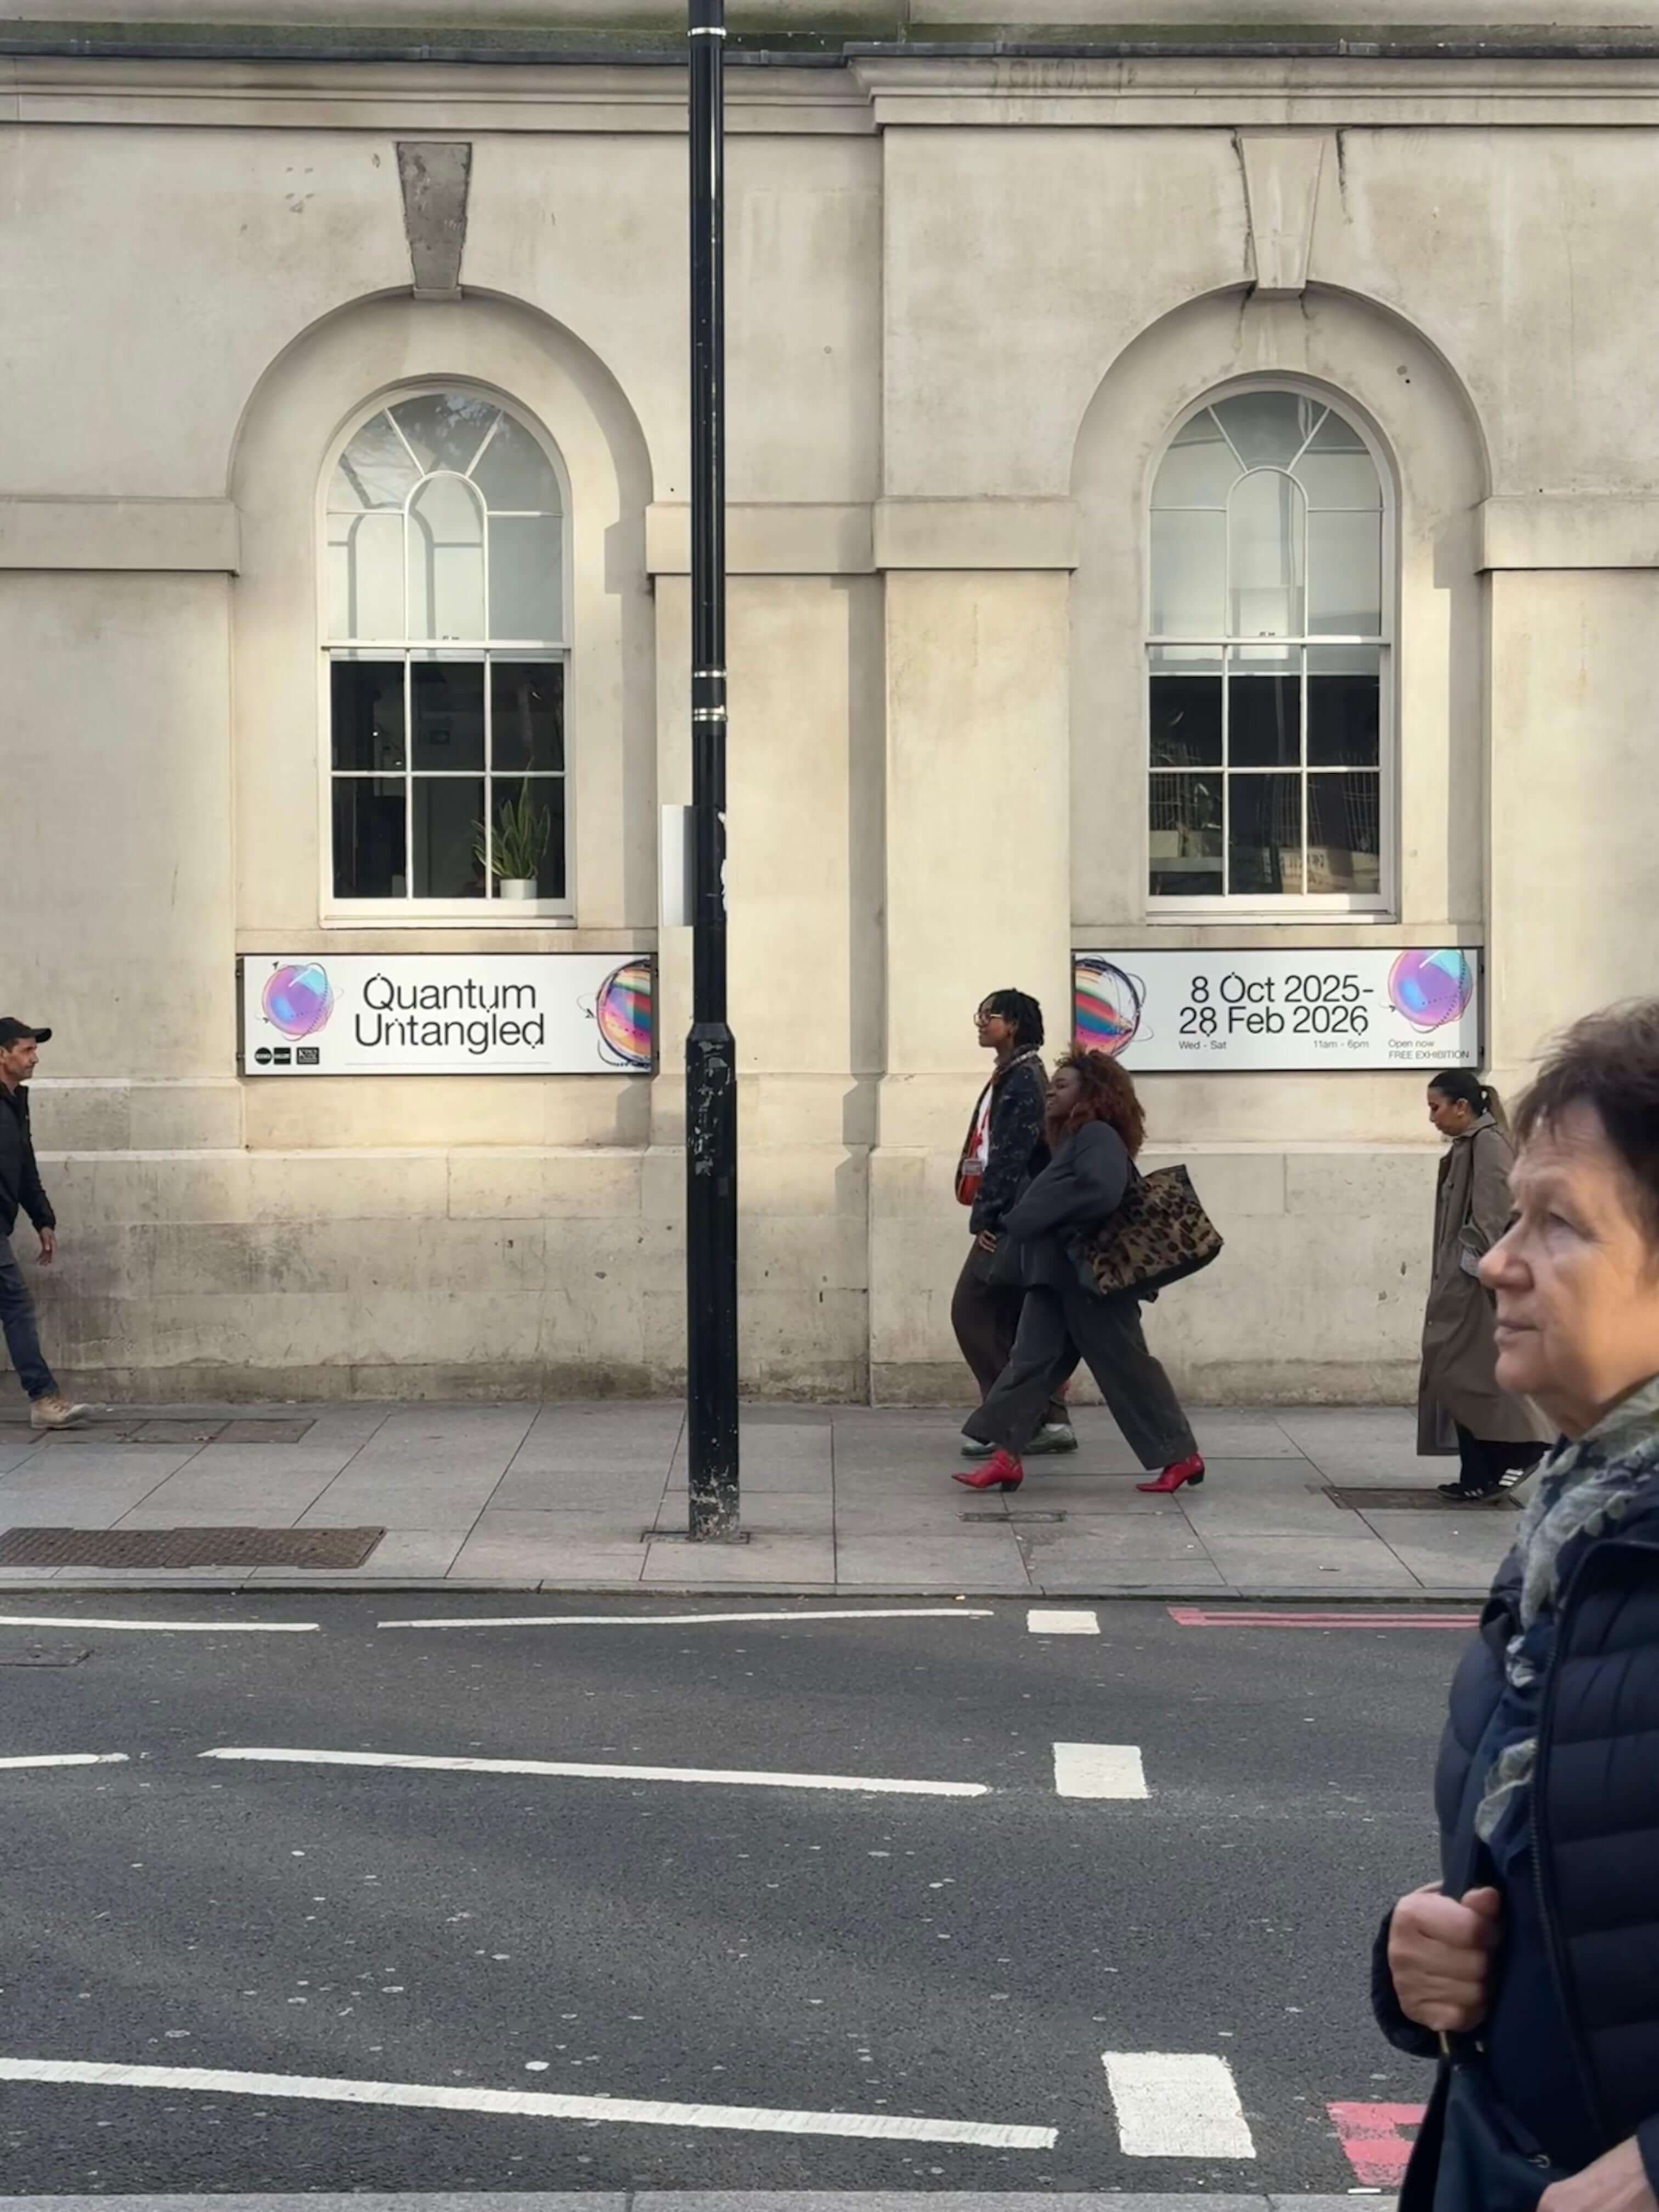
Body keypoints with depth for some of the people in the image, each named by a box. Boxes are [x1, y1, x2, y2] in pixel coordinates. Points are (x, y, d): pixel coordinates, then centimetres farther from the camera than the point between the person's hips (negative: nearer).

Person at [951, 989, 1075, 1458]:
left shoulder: (1023, 1078, -12)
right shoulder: (1011, 1076, 19)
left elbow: (1011, 1154, -19)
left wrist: (987, 1217, -20)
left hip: (1011, 1217, -10)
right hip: (1010, 1216, 10)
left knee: (972, 1309, -9)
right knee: (1015, 1320, 10)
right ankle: (1047, 1418, 11)